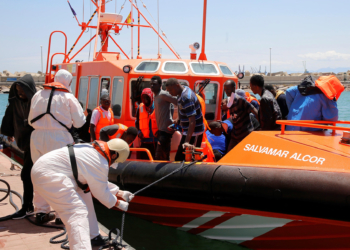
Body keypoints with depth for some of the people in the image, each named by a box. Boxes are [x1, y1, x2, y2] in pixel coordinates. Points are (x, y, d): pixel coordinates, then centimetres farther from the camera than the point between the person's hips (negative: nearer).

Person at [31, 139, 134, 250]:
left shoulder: (94, 149, 14)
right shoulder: (100, 163, -15)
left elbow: (99, 182, 26)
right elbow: (100, 192, -3)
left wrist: (118, 193, 32)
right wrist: (117, 203, 12)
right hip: (48, 175, -11)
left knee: (84, 195, 21)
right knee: (78, 212, -16)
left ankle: (93, 236, 28)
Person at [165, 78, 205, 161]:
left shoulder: (187, 98, -28)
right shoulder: (184, 89, 2)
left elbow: (192, 121, -34)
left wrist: (187, 141, -40)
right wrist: (179, 120, 17)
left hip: (194, 133, -10)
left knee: (179, 158, -9)